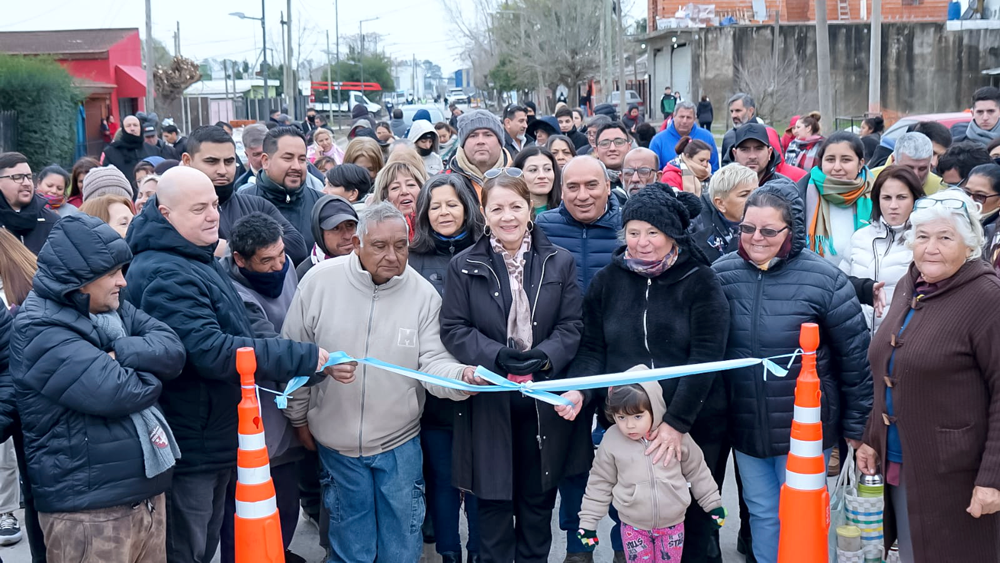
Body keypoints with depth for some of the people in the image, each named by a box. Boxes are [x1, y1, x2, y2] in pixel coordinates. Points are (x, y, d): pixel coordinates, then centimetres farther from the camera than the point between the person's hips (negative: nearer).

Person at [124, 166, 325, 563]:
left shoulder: (198, 259, 11)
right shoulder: (166, 274, -23)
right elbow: (211, 352, -30)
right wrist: (303, 357, -27)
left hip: (216, 438, 10)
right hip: (191, 449, -10)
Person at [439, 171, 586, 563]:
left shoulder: (559, 262, 4)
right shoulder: (464, 266, 1)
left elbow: (571, 326, 1)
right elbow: (453, 329, -3)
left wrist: (544, 356, -18)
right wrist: (497, 356, -18)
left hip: (545, 401, 1)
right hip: (489, 401, -1)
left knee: (538, 500, 12)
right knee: (494, 500, 5)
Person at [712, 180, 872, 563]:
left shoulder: (823, 280, -13)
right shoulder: (722, 274, -3)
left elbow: (855, 357, -6)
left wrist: (856, 426, -2)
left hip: (805, 427, -3)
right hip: (744, 427, 3)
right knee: (761, 513, 17)